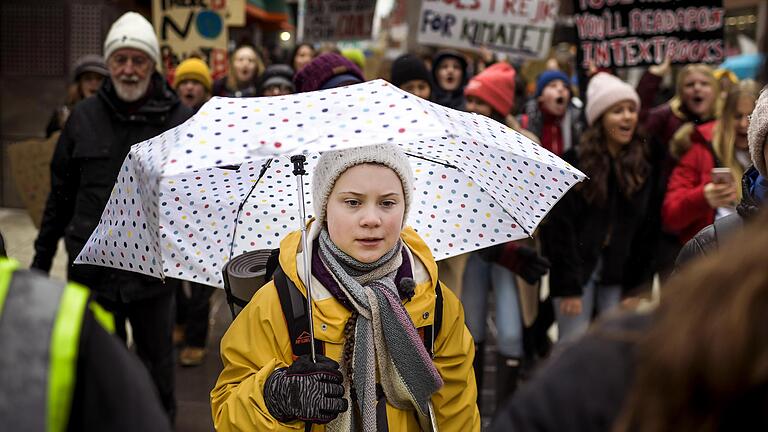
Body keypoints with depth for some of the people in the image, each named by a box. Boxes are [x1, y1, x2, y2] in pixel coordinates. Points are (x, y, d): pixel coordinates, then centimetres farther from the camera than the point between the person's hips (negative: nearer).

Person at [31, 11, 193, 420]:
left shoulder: (179, 119, -4)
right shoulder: (84, 117, 2)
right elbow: (61, 194, 10)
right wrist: (42, 256, 12)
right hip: (92, 269, 1)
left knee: (157, 364, 14)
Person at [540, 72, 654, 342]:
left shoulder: (642, 166, 6)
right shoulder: (576, 161, -7)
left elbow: (643, 231, 6)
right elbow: (559, 226, -10)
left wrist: (636, 286, 1)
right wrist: (568, 286, -14)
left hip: (618, 275, 4)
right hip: (578, 269, -4)